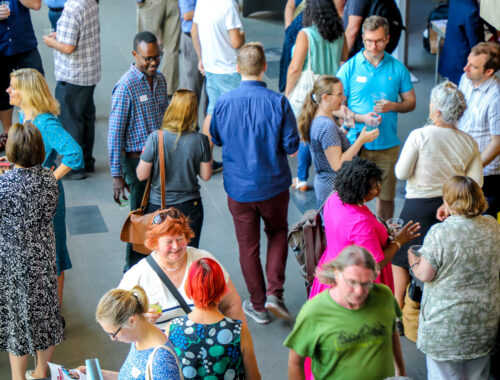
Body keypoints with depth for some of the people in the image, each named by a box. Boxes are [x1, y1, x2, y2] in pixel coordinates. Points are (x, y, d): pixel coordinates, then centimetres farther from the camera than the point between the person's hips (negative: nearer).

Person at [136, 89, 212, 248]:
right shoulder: (200, 140, -12)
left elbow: (142, 175, -10)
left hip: (159, 206, -1)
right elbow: (206, 175, -3)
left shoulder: (155, 138, -16)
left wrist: (144, 155, 7)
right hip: (190, 207, 1)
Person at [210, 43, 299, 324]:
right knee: (278, 233, 23)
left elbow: (216, 139, 4)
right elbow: (291, 144, -11)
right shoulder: (278, 102, -16)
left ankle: (258, 305, 24)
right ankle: (274, 292, 9)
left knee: (248, 245, 14)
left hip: (239, 187, 1)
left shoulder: (224, 102, -11)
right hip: (273, 185, -1)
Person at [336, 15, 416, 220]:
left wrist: (393, 106, -13)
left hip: (387, 144, 2)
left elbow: (410, 102, 9)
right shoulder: (349, 68, -2)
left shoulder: (398, 68, 4)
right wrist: (361, 118, -18)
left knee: (386, 196, 10)